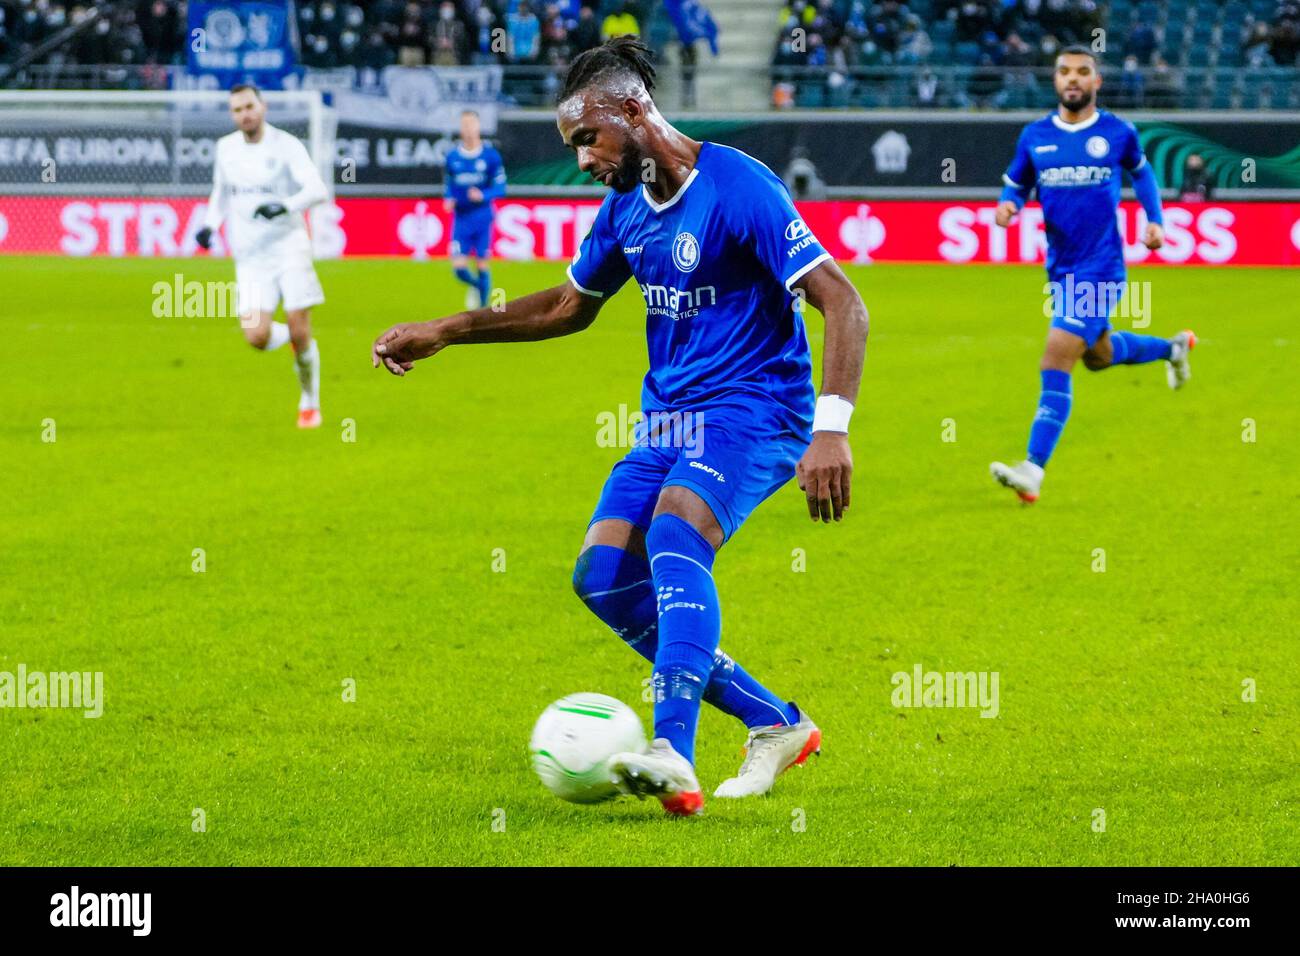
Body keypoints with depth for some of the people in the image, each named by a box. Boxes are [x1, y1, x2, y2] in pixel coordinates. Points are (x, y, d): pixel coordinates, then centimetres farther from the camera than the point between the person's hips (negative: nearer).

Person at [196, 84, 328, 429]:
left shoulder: (286, 145, -7)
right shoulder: (226, 148, 7)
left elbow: (317, 190, -18)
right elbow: (221, 192, 24)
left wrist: (286, 206, -35)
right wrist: (210, 225, 7)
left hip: (289, 248, -3)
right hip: (250, 257, 3)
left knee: (300, 333, -6)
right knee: (257, 337, -13)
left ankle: (310, 404, 15)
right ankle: (289, 336, 22)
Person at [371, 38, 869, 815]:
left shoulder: (740, 188, -17)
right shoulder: (626, 207, 8)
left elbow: (842, 304, -21)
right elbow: (569, 307, 25)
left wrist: (832, 429, -32)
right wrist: (443, 334, 18)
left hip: (753, 409, -8)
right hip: (670, 417, 8)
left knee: (674, 532, -33)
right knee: (605, 574, -7)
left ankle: (674, 760, -43)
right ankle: (775, 724, 5)